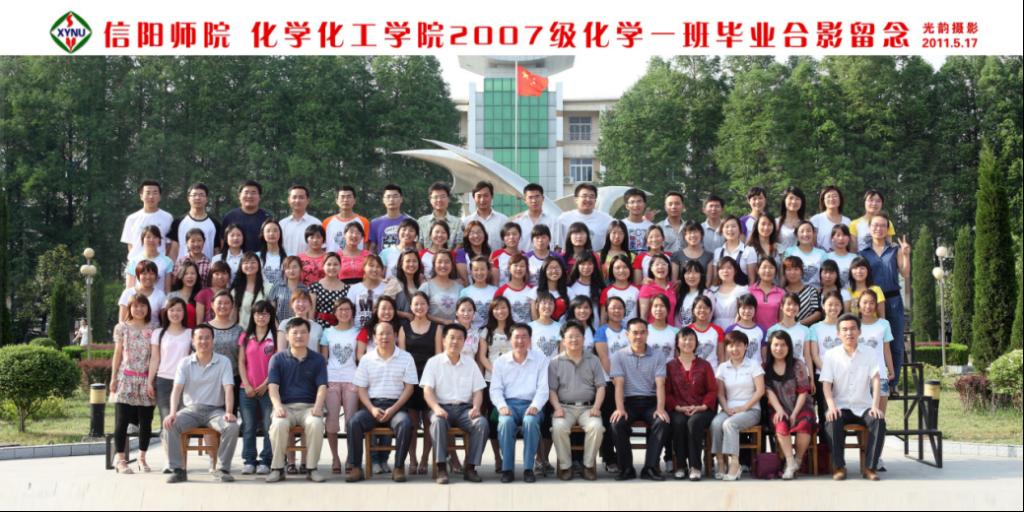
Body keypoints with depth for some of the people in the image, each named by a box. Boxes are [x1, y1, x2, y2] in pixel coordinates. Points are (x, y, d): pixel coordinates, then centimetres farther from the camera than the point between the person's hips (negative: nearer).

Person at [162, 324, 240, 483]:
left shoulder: (224, 362, 3)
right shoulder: (185, 363, 6)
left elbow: (228, 389, -8)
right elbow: (177, 389, -6)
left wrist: (229, 412, -24)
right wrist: (173, 413, -23)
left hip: (215, 409, -1)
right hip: (191, 409, 1)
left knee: (232, 427, -31)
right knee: (169, 425, -27)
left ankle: (224, 469, -17)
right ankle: (177, 470, -19)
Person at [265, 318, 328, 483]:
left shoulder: (317, 359, 11)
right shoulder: (278, 359, 10)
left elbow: (322, 386, 2)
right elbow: (273, 386, -1)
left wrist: (318, 406, -18)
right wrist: (278, 406, -21)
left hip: (309, 406, 0)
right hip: (286, 406, 0)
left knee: (316, 424, -34)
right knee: (279, 424, -34)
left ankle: (311, 468, -20)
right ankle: (277, 468, -19)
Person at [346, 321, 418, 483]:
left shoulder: (406, 358, 5)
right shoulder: (366, 359, 10)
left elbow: (409, 388, 1)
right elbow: (361, 388, 7)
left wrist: (393, 409, -12)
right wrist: (372, 409, -10)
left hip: (396, 405, -1)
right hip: (372, 405, 2)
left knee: (405, 424, -33)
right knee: (354, 422, -27)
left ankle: (399, 467, -22)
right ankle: (356, 468, -22)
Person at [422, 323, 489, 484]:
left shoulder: (470, 364, 17)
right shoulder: (434, 362, 8)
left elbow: (478, 391, 11)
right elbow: (427, 390, -2)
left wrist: (476, 407, -10)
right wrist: (436, 408, -21)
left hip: (465, 408, 2)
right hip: (442, 407, -2)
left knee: (482, 422, -29)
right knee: (438, 421, -37)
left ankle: (470, 467, -22)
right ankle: (441, 468, -33)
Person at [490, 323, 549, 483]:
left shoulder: (540, 359, 10)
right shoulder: (500, 362, 14)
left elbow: (543, 388, 3)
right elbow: (495, 389, 8)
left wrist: (535, 406, -15)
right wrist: (501, 406, -12)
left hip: (531, 405, -1)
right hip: (508, 404, 1)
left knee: (530, 421, -35)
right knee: (505, 422, -33)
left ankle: (528, 468, -26)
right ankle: (507, 469, -26)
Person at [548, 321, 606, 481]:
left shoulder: (593, 360, 14)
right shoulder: (555, 363, 11)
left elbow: (600, 387, 8)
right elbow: (552, 389, 5)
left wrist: (596, 407, -8)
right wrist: (557, 407, -12)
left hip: (587, 407, 1)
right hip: (565, 407, -1)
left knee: (596, 426, -31)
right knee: (559, 427, -33)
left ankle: (589, 465, -14)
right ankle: (565, 466, -17)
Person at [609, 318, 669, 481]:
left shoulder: (657, 356, 9)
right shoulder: (619, 356, 7)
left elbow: (660, 384, -2)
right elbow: (619, 384, -3)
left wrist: (660, 408, -18)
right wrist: (620, 408, -20)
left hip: (650, 402, 0)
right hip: (629, 402, 0)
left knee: (662, 422, -31)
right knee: (617, 423, -31)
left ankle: (650, 468, -25)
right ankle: (626, 468, -16)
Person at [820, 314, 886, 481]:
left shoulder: (869, 355, 7)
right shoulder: (831, 355, 5)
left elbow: (876, 380, -5)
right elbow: (826, 383, -3)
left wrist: (875, 406, -21)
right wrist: (831, 406, -21)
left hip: (864, 407, 1)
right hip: (841, 407, -1)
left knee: (879, 421, -29)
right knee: (832, 422, -33)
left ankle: (870, 467, -20)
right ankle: (839, 466, -18)